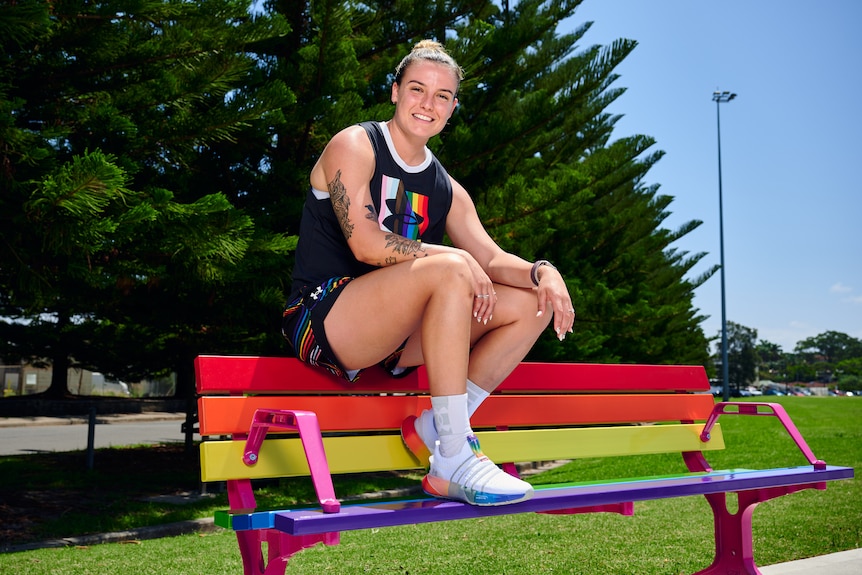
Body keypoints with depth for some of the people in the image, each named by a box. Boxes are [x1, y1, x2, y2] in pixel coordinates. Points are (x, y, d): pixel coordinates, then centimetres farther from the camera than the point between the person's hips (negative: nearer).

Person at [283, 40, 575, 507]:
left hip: (395, 335, 7)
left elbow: (491, 259, 6)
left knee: (530, 304, -4)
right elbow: (365, 244, -16)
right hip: (323, 319, -7)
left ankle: (435, 427, -12)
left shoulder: (446, 190, 16)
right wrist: (454, 257, -18)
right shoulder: (354, 146, -3)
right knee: (448, 270, -33)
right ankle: (453, 462, -32)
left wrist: (541, 271, -15)